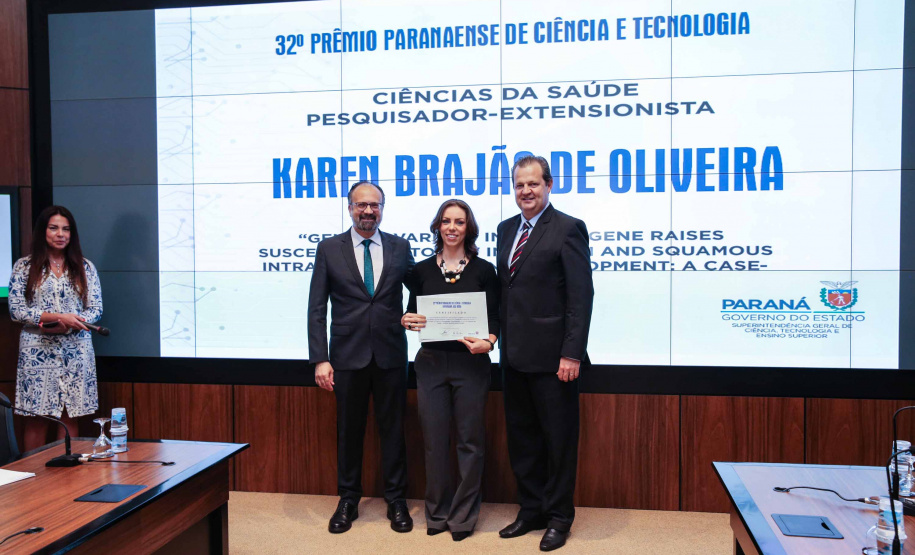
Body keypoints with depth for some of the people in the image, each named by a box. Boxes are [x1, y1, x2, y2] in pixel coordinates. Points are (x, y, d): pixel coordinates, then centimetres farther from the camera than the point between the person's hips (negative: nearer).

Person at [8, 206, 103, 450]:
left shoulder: (85, 268, 8)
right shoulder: (24, 266, 4)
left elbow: (96, 309, 4)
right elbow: (16, 309, -3)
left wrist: (65, 327, -12)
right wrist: (57, 317, -14)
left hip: (76, 351, 1)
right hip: (37, 351, -1)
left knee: (69, 417, 5)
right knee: (36, 419, 1)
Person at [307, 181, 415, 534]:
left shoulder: (400, 248, 4)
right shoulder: (329, 249, 1)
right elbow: (317, 309, -1)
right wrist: (320, 359, -8)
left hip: (390, 355, 1)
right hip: (348, 356, 0)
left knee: (393, 429, 9)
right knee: (348, 431, 10)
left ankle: (396, 501, 25)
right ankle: (348, 501, 27)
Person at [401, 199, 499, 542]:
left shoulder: (483, 270, 0)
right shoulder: (422, 270, 6)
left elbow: (495, 318, -1)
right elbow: (411, 313, 11)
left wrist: (488, 342, -20)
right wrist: (407, 320, -12)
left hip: (471, 363, -1)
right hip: (431, 362, 2)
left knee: (470, 440, 5)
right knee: (435, 439, 7)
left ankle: (463, 515, 22)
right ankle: (437, 513, 25)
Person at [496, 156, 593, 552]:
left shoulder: (568, 229, -8)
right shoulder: (506, 229, 13)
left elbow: (581, 296, -13)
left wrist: (571, 353, -18)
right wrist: (500, 339, 9)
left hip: (551, 356, -7)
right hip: (514, 354, 7)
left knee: (558, 438, 7)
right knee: (521, 437, 16)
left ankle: (558, 517, 24)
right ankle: (531, 510, 32)